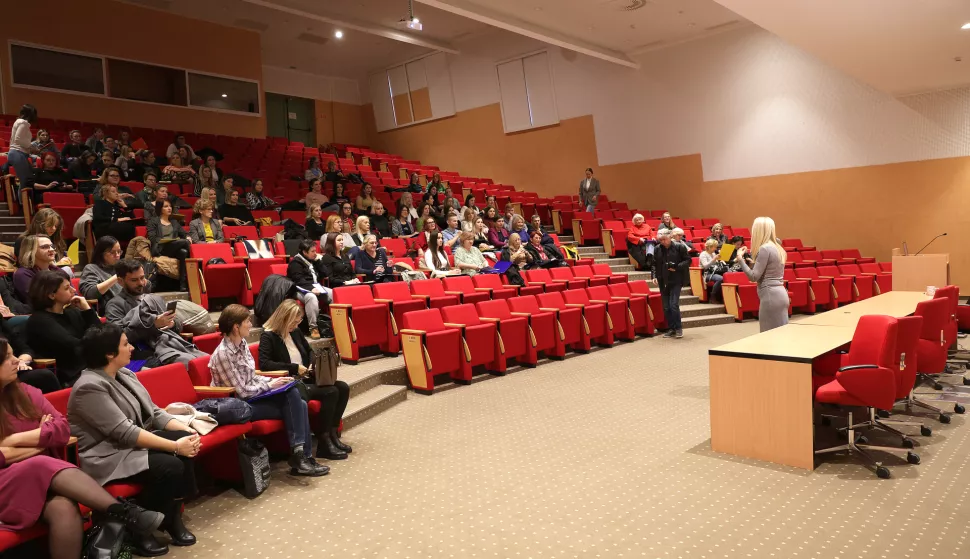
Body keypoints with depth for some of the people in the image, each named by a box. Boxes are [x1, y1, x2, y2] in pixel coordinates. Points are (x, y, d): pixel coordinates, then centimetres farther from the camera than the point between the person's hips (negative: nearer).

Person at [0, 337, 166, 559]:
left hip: (45, 475, 3)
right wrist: (39, 441, -6)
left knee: (65, 510, -33)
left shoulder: (25, 392, 12)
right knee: (41, 465, -37)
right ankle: (119, 510, -40)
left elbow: (62, 429, 3)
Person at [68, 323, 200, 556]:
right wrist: (175, 446, -26)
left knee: (186, 440, -14)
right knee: (170, 466, -26)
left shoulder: (125, 375, 7)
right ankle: (140, 532, -5)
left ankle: (173, 517, -3)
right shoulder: (90, 387, -21)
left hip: (133, 442, 9)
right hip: (107, 456, -9)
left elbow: (153, 412, 8)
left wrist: (186, 430, -9)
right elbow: (125, 432, -26)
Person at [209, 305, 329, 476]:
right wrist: (269, 386, -10)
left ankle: (302, 456, -7)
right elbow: (242, 392, -20)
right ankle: (299, 456, -6)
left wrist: (273, 381, -3)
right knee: (292, 406, -18)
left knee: (300, 404, -11)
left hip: (251, 397, 8)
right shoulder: (223, 354, -22)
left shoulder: (242, 344, 5)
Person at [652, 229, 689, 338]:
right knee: (666, 307, 7)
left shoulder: (679, 247, -5)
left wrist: (677, 267, -15)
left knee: (674, 305, -10)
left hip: (676, 281, -4)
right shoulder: (657, 249, 6)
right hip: (663, 281, 4)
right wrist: (655, 276, 1)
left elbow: (688, 260, -1)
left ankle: (678, 328, 5)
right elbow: (655, 264, 14)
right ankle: (671, 329, 16)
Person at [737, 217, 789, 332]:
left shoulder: (764, 249, -14)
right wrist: (753, 262, 19)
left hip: (770, 296, -9)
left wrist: (740, 258, -10)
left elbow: (753, 277, -16)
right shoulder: (778, 248, 14)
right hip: (780, 294, 9)